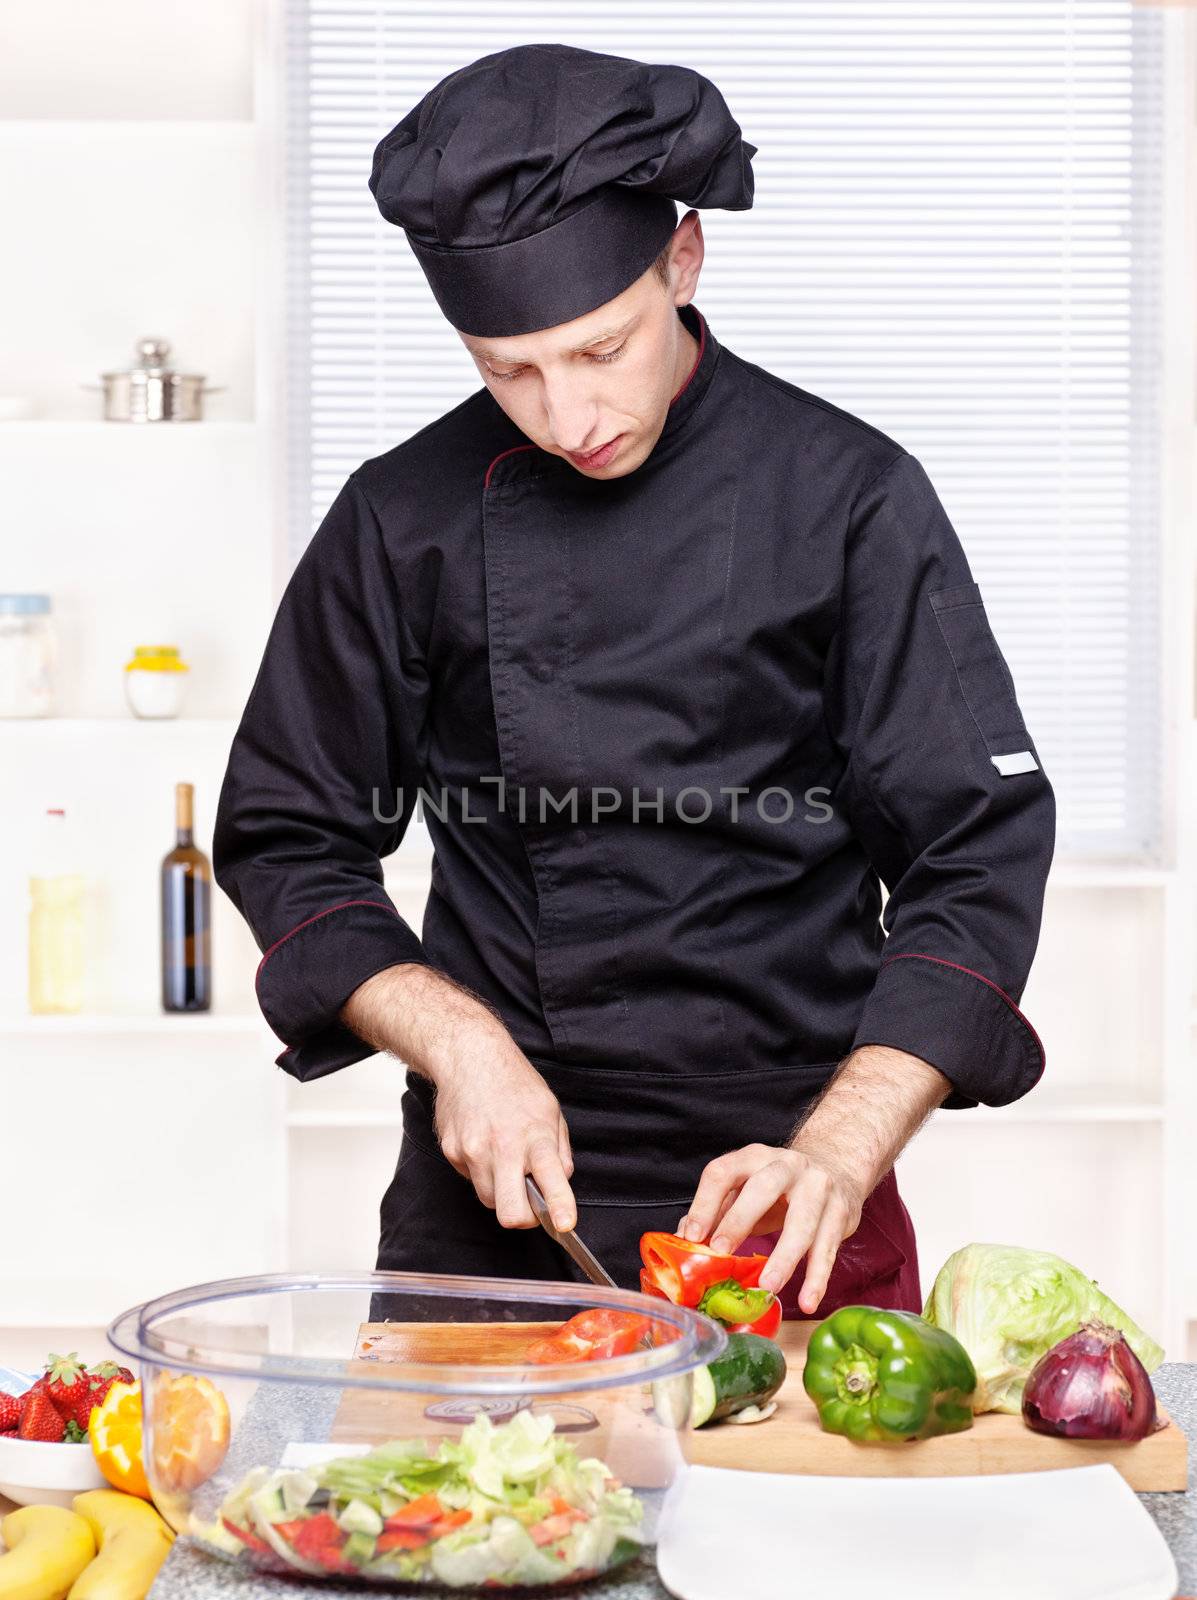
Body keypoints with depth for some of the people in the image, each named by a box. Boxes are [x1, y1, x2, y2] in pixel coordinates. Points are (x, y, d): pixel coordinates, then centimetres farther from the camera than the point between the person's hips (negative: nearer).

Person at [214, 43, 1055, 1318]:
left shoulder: (847, 495, -6)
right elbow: (287, 841, 6)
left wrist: (835, 1161, -20)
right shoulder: (405, 519, -1)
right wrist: (459, 1045, -11)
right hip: (489, 1210, 1)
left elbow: (978, 856, -8)